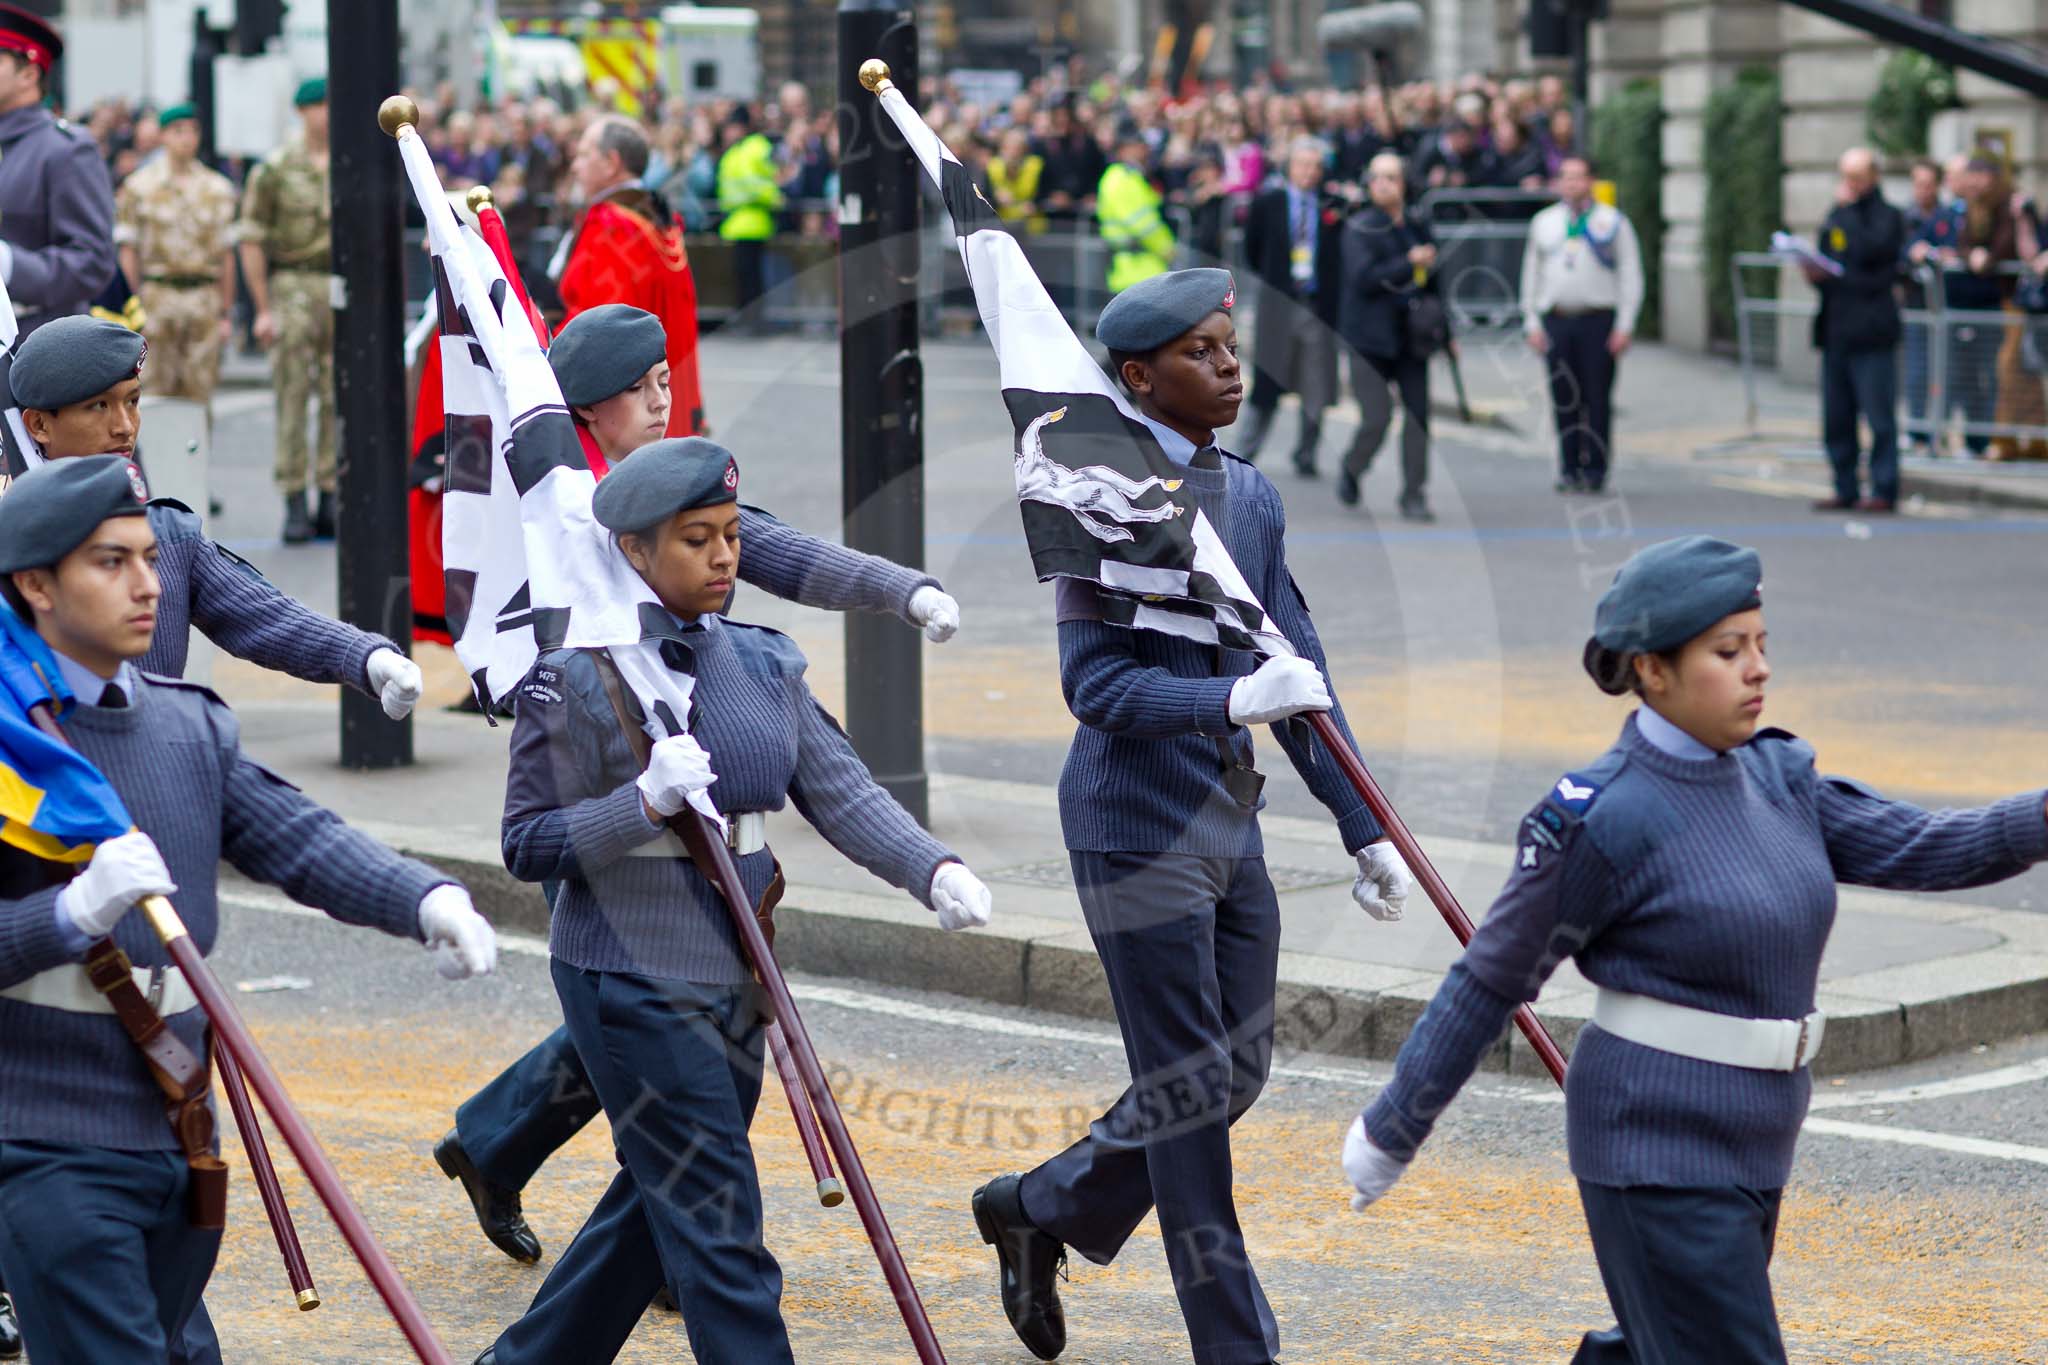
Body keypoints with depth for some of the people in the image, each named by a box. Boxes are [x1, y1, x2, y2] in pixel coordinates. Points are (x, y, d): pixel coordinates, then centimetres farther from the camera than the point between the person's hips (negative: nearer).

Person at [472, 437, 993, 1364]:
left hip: (733, 978, 7)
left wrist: (935, 871, -19)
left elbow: (840, 792, -2)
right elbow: (527, 846, -9)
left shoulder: (762, 663, 7)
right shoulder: (573, 677, -10)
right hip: (632, 983, -7)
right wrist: (645, 800, -24)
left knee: (657, 1205, 18)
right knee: (719, 1226, -6)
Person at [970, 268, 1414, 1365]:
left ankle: (1038, 1210, 32)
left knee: (1238, 1070, 13)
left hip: (1229, 823, 8)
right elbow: (1094, 681, -19)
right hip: (1137, 828, -8)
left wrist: (1362, 826, 10)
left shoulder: (1252, 498, 9)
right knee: (1189, 1091, -2)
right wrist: (1234, 700, -33)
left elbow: (1300, 673, 13)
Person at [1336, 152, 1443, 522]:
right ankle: (1350, 473, 18)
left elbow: (1433, 278, 21)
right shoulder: (1359, 228, -5)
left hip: (1410, 338, 4)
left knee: (1418, 416, -1)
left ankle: (1414, 495, 7)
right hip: (1370, 338, -4)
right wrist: (1409, 263, -20)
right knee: (1377, 419, -10)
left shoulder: (1419, 225, 10)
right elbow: (1363, 278, -18)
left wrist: (1439, 325, 18)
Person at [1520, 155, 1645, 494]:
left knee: (1597, 399, -4)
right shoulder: (1543, 222, 12)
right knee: (1564, 400, 2)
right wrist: (1532, 323, 8)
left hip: (1598, 321, -3)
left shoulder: (1612, 222, 3)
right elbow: (1531, 274, 16)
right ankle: (1569, 469, 8)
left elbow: (1630, 275, 2)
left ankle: (1595, 470, 1)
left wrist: (1625, 326, -6)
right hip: (1556, 321, 3)